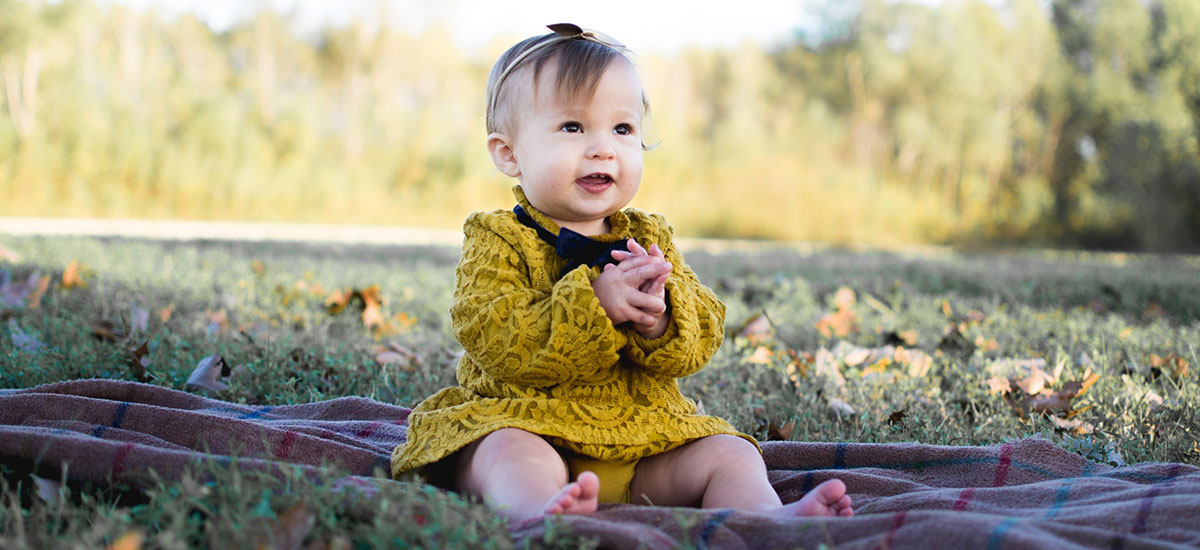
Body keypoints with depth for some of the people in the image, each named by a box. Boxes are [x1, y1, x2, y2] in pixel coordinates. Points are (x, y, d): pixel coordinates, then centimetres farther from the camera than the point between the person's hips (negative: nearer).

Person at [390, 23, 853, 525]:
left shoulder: (649, 238, 13)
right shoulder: (497, 240, 0)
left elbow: (702, 339, 5)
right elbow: (495, 339, -16)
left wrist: (659, 317, -20)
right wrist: (593, 302, -26)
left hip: (643, 434, 5)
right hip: (525, 421, -5)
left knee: (728, 453, -11)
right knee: (513, 454, -35)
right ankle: (540, 513, -63)